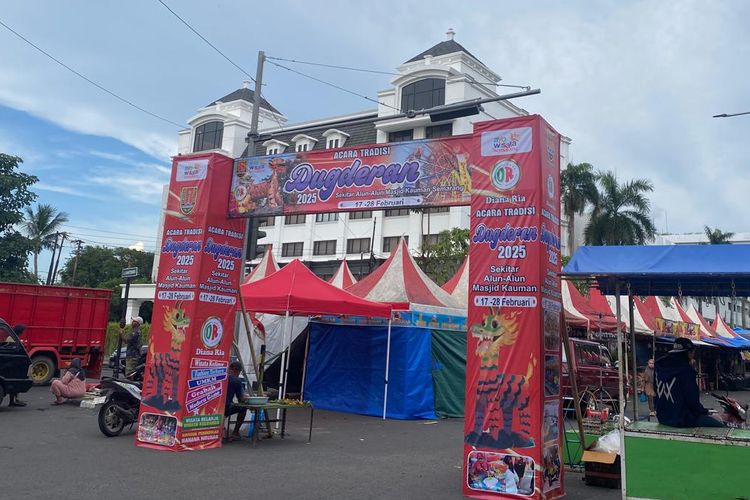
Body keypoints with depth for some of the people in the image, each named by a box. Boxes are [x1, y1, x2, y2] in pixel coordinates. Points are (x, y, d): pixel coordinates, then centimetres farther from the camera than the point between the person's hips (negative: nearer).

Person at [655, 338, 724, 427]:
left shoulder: (659, 366, 2)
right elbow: (692, 399, -16)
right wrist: (704, 411, 4)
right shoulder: (686, 370, -19)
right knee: (720, 427, 2)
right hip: (682, 420, -8)